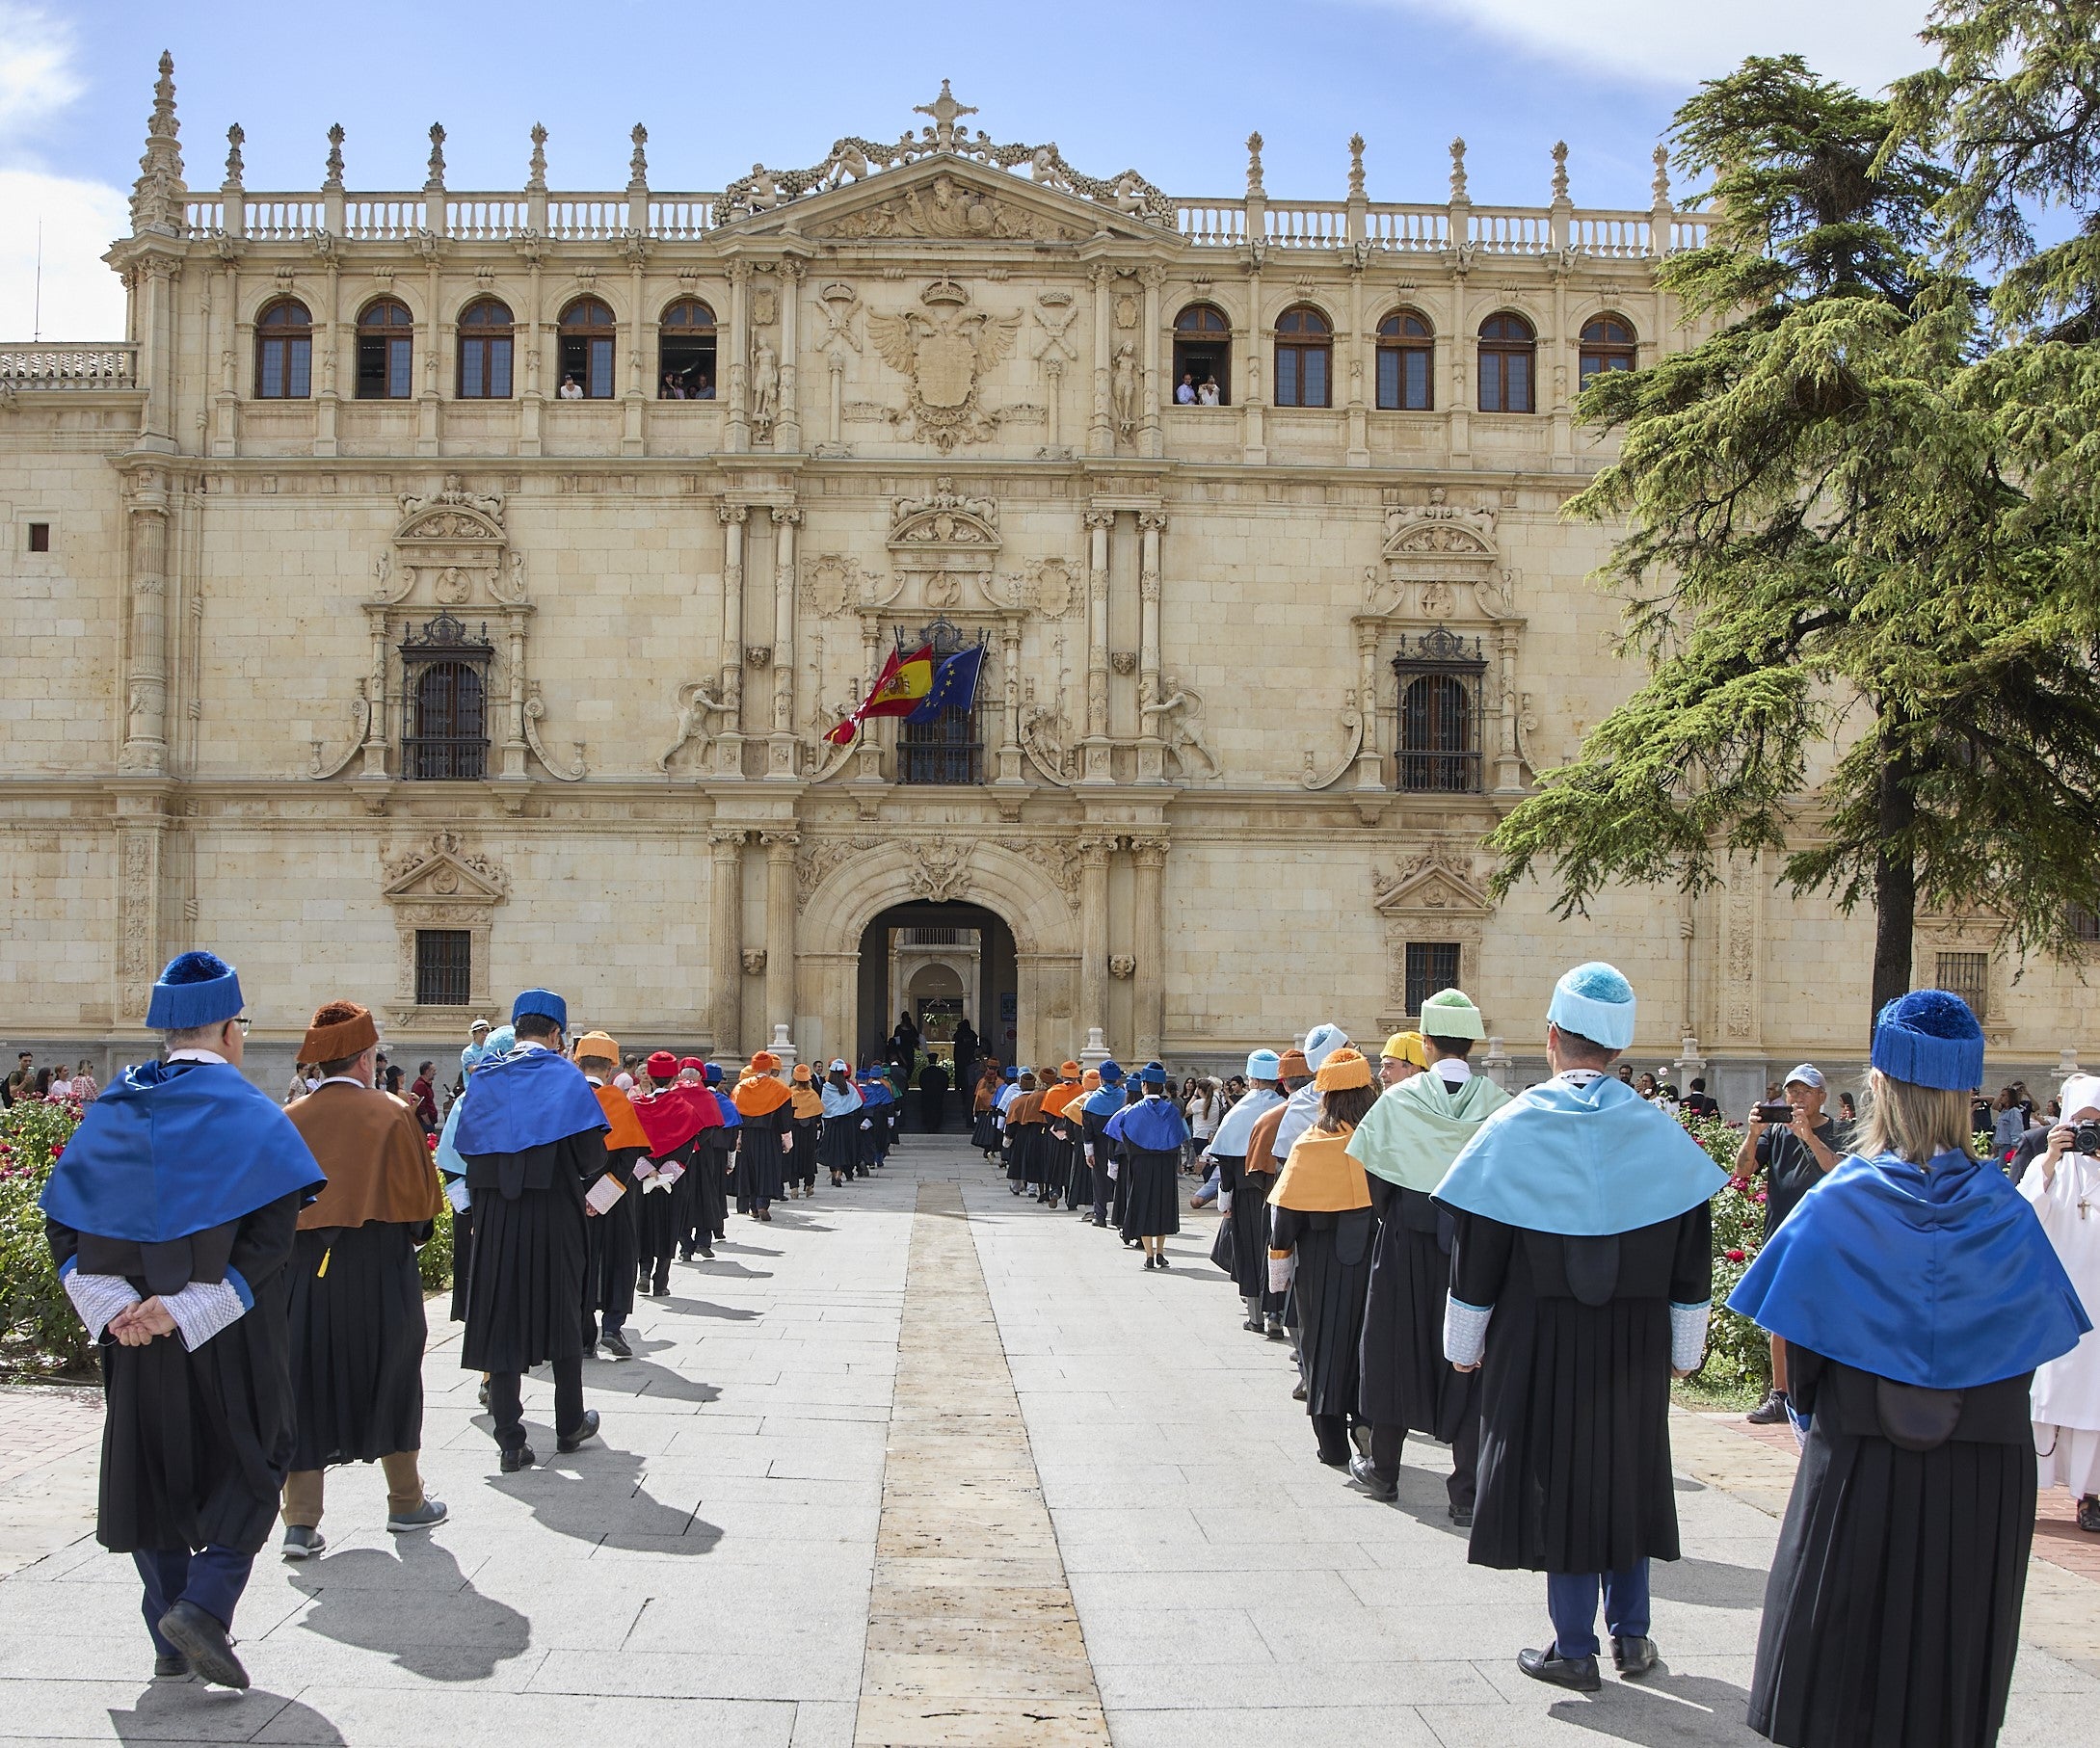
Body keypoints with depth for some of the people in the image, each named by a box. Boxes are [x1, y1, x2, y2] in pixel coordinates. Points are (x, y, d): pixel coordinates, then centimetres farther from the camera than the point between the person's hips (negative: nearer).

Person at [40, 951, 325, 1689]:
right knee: (247, 1465, 10)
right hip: (230, 1347, -4)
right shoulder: (247, 1112, -9)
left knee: (152, 1468, 15)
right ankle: (203, 1605, -9)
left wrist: (113, 1304, -8)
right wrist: (189, 1305, -19)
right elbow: (273, 1227, -19)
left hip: (134, 1335, 5)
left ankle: (171, 1641, 18)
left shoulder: (113, 1109, 5)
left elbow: (62, 1224, 0)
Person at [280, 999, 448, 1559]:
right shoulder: (391, 1115, -8)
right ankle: (406, 1503, 25)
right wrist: (409, 1234, 16)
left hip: (302, 1275, 2)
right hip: (379, 1278, -2)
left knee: (306, 1392, 7)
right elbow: (423, 1198, -3)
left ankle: (300, 1522, 0)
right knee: (391, 1382, 14)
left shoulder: (287, 1121, -1)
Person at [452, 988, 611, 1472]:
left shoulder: (483, 1079, 6)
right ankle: (570, 1428, 24)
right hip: (555, 1215, -3)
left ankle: (510, 1442, 3)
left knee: (501, 1320, 5)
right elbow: (591, 1153, -10)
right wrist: (582, 1183, 10)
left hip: (494, 1219, 3)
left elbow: (467, 1148, 6)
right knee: (561, 1316, 12)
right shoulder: (563, 1076, -6)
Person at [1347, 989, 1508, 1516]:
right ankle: (1466, 1492, 4)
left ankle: (1383, 1469, 27)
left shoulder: (1397, 1101, -9)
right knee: (1468, 1358, 6)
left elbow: (1376, 1177, -4)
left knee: (1398, 1348, 15)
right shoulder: (1499, 1104, -8)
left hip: (1406, 1246, 0)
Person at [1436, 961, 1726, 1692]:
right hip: (1636, 1346, 3)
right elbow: (1693, 1259, 2)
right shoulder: (1661, 1133, -3)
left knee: (1558, 1475, 6)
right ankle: (1631, 1634, 24)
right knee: (1628, 1473, 17)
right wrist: (1685, 1349, 11)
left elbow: (1474, 1253, -7)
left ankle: (1575, 1650, 12)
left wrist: (1464, 1343, 4)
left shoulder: (1512, 1131, -10)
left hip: (1541, 1341, -2)